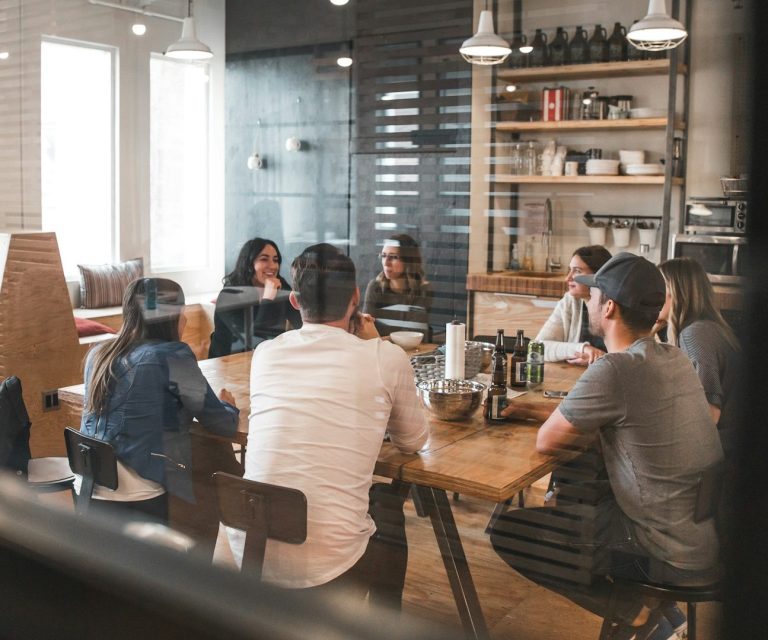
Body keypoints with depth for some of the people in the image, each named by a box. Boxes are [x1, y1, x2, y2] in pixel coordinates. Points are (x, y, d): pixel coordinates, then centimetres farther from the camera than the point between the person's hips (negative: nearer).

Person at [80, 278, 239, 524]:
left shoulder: (98, 355, 8)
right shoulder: (172, 356, -11)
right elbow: (223, 424, -5)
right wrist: (228, 406, 17)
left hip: (88, 491, 7)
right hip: (138, 501, -7)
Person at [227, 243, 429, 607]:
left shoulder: (265, 354, 3)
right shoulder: (387, 359, -6)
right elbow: (413, 441, 10)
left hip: (248, 554, 4)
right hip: (327, 567, -3)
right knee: (389, 502, 29)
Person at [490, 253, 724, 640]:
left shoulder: (613, 371, -23)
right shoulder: (674, 358, 3)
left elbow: (546, 442, -12)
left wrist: (594, 439, 5)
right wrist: (539, 410, 13)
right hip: (710, 534, 8)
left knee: (506, 532, -3)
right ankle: (654, 605, 19)